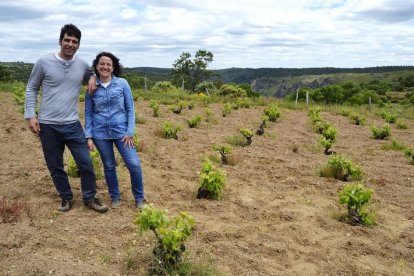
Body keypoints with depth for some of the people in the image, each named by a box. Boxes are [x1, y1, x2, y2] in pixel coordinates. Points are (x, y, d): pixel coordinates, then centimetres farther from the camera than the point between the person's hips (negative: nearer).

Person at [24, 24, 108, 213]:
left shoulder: (83, 66, 2)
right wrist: (30, 115, -5)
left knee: (85, 163, -1)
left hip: (72, 125, 1)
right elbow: (31, 88, 4)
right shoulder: (44, 62, -4)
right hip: (47, 125, -1)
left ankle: (89, 198, 19)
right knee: (55, 166, 10)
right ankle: (66, 197, 30)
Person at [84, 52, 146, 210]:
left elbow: (130, 109, -1)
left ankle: (139, 198, 12)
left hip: (121, 131, -1)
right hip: (100, 133, 1)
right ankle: (115, 197, 30)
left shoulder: (122, 83, -3)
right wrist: (88, 136, -1)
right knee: (109, 166, 11)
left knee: (134, 164, -7)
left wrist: (130, 132, -7)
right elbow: (88, 114, 6)